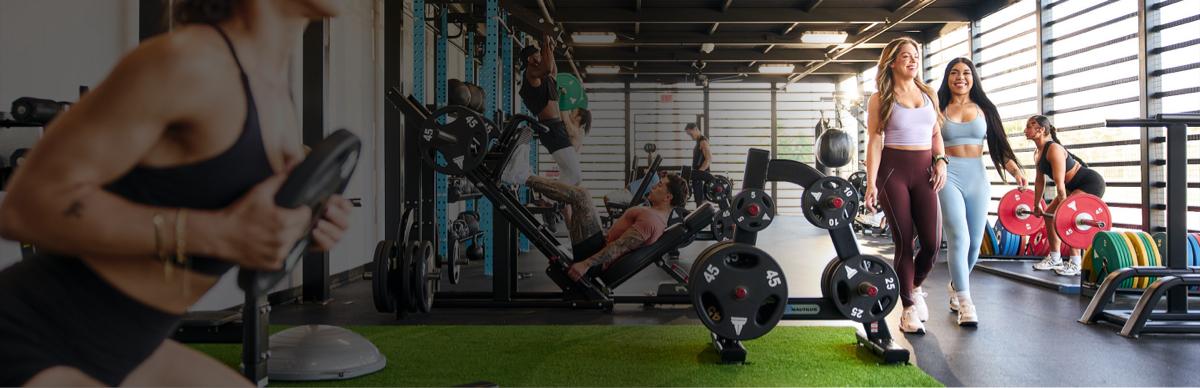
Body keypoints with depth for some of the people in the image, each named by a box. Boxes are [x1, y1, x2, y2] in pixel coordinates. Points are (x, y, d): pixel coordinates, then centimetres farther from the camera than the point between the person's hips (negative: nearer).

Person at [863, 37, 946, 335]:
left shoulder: (929, 94, 14)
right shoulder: (881, 99, 1)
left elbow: (936, 133, 19)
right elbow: (875, 142, -4)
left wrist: (941, 160, 1)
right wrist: (871, 184, -11)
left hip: (924, 170, 4)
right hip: (893, 170, -3)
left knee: (932, 241, -6)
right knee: (904, 241, -3)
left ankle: (914, 287, 25)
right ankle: (909, 309, 10)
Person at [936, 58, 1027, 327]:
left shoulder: (985, 109, 11)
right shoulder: (939, 109, 5)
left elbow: (999, 144, 9)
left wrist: (1014, 169, -5)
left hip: (977, 178, 4)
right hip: (948, 177, -3)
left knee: (974, 242, 6)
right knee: (959, 239, -16)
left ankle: (956, 287, 31)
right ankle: (965, 303, -13)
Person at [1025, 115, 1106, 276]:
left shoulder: (1054, 149, -28)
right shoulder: (1038, 153, 1)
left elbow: (1059, 183, -30)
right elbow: (1040, 181, 11)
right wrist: (1037, 205, 14)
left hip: (1091, 183, -10)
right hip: (1074, 186, 10)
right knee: (1049, 214, 9)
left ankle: (1075, 264, -18)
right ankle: (1055, 258, 19)